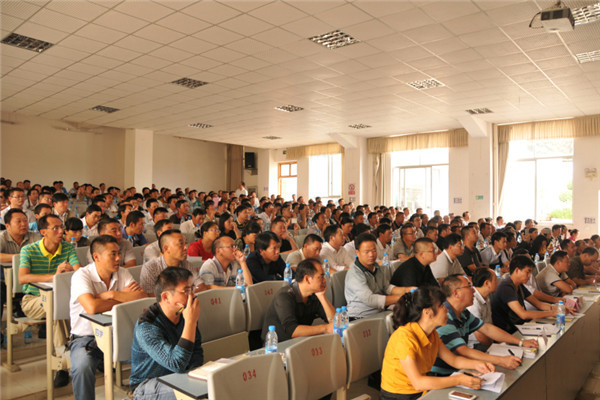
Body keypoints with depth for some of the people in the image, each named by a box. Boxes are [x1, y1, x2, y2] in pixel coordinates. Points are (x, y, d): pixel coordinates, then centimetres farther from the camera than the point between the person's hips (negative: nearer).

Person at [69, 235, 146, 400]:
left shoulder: (122, 273, 2)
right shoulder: (81, 275, -12)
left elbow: (143, 297, -12)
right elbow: (92, 307, -29)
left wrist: (111, 294, -19)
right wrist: (124, 298, -15)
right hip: (85, 337, -3)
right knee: (82, 367, -32)